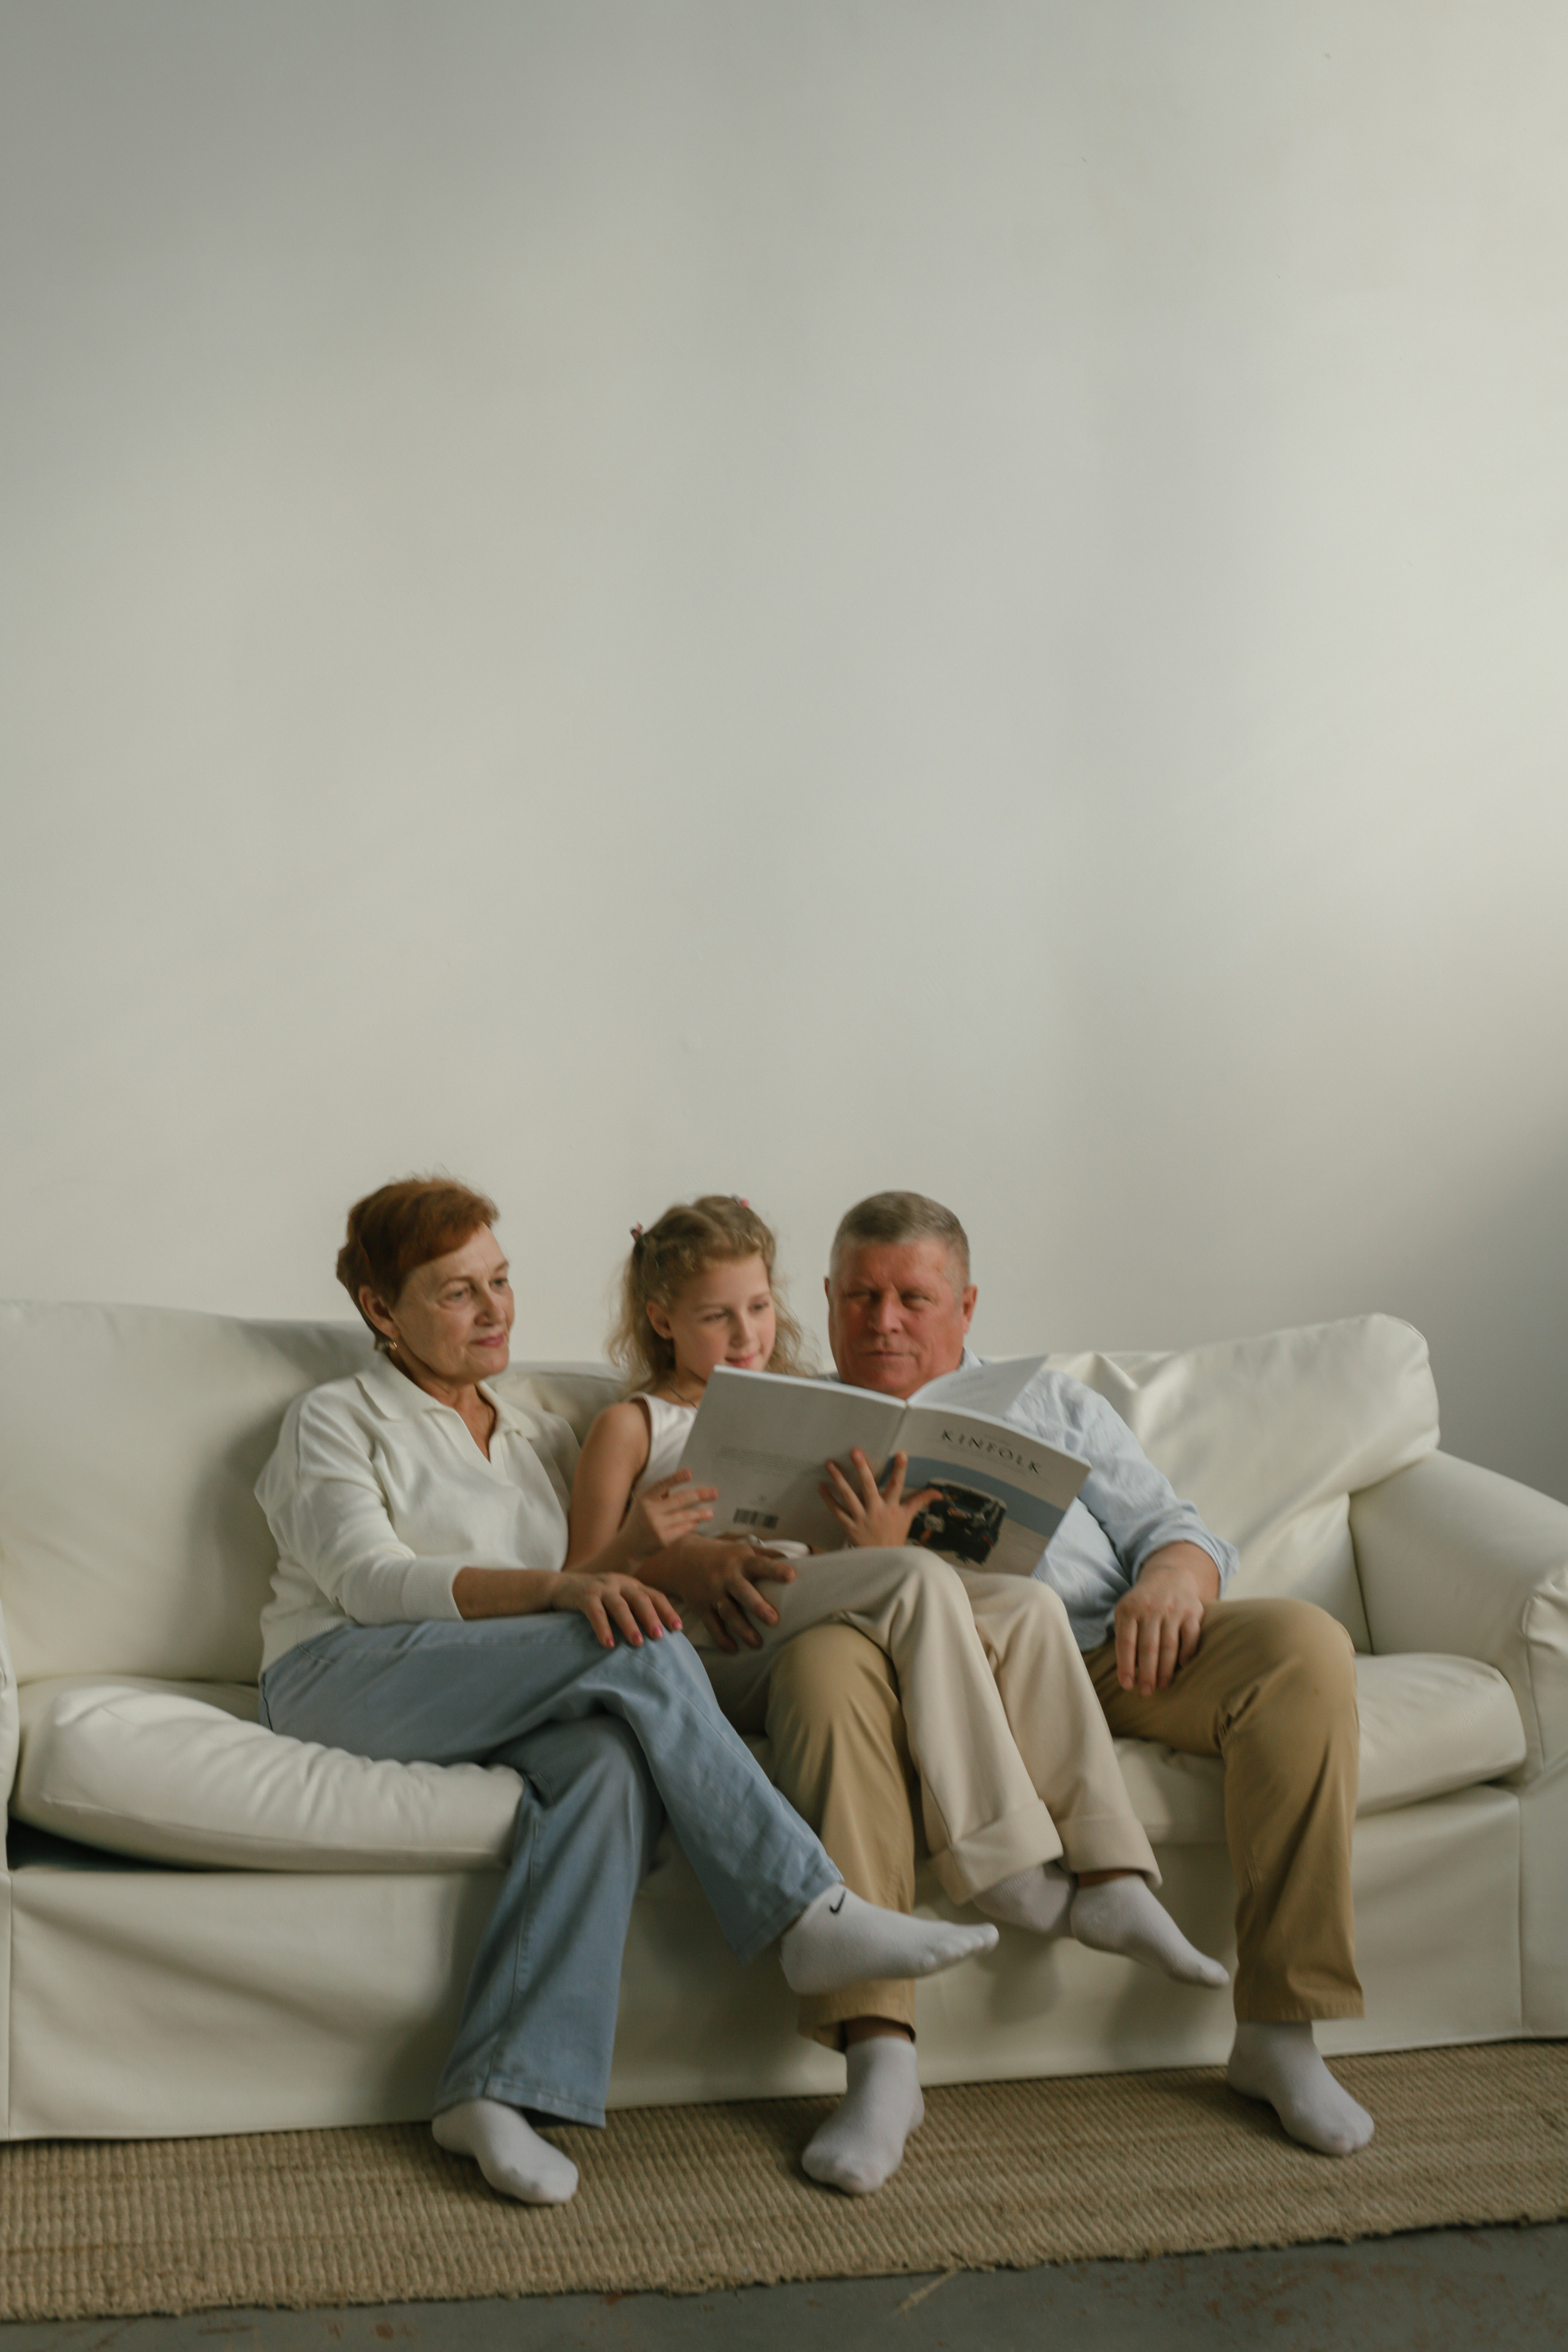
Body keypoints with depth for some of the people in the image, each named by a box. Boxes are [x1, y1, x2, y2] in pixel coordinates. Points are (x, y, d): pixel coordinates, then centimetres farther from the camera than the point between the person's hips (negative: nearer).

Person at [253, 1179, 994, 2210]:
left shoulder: (541, 1438, 27)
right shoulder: (336, 1422, 10)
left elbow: (597, 1582, 20)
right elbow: (371, 1582, -8)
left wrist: (634, 1546, -4)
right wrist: (560, 1589, -23)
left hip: (505, 1710, 5)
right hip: (342, 1680, -5)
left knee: (617, 1761, -33)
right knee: (637, 1646, -28)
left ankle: (502, 2087, -39)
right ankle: (811, 1913, -24)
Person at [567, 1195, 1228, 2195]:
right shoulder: (633, 1425, 18)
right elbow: (587, 1580, 7)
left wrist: (886, 1542, 2)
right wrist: (673, 1564, -14)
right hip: (716, 1655, -5)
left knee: (1029, 1603, -24)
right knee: (918, 1582, -34)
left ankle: (1110, 1878, -31)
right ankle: (1009, 1862, -35)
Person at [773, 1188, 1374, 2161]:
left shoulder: (1053, 1404, 28)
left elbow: (1173, 1529, 18)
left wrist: (1171, 1579, -7)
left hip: (1105, 1646, 3)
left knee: (1304, 1642, -24)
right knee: (830, 1659, -37)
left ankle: (1281, 2028, -19)